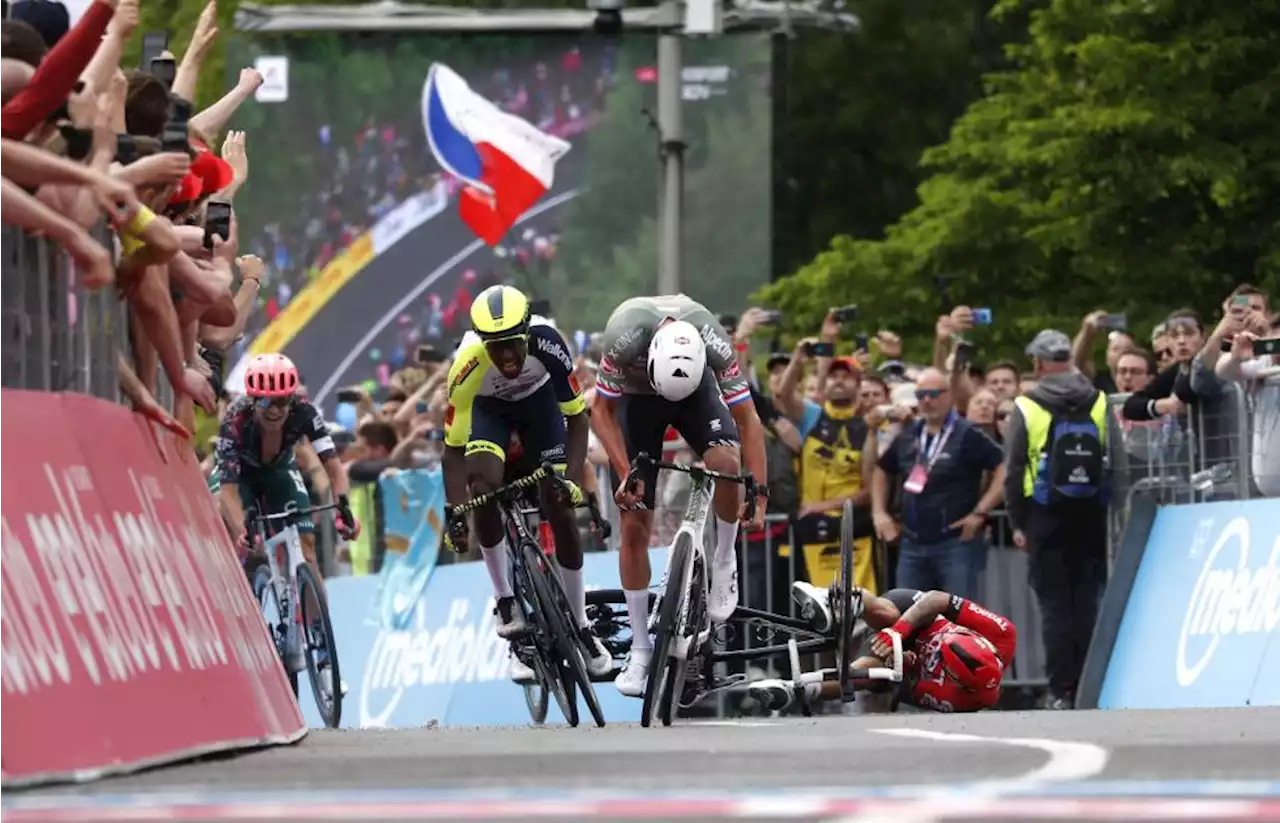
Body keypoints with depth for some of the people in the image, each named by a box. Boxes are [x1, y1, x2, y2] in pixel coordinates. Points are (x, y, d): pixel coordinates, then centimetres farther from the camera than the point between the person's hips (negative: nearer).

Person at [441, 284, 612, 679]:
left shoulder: (547, 344, -37)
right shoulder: (468, 366, -38)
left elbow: (577, 417, -25)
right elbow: (453, 447, -30)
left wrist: (572, 478, -36)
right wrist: (454, 514, -38)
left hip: (539, 398, 1)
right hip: (488, 406, -1)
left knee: (560, 509, -4)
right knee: (484, 486, -28)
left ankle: (581, 627, 9)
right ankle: (505, 601, -11)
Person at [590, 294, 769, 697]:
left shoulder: (715, 343, -36)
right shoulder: (625, 336, -38)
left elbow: (747, 419, -26)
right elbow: (602, 411, -22)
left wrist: (759, 493, -32)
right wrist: (625, 475, -30)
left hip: (697, 388, 0)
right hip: (636, 396, 0)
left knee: (725, 461, -32)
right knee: (634, 525, -5)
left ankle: (724, 561, -6)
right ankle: (640, 648, 5)